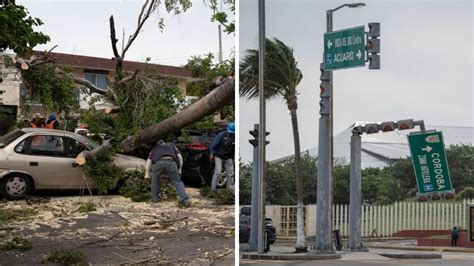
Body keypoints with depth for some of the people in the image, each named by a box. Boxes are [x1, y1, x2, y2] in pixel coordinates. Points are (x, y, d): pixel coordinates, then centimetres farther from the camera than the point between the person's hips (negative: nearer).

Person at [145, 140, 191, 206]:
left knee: (155, 180, 25)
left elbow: (149, 160, 27)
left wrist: (147, 174, 28)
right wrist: (180, 169, 25)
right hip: (171, 162, 0)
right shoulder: (172, 146, 39)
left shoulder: (155, 148, 38)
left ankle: (154, 198, 30)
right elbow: (180, 156, 24)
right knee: (177, 181, 5)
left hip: (159, 162, 0)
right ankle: (185, 200, -7)